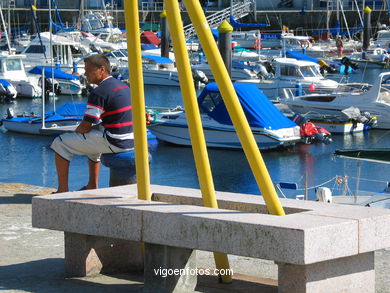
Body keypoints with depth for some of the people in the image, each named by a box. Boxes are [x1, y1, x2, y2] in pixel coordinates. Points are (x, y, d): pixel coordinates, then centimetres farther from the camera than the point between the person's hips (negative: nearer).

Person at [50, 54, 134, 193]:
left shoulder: (98, 93, -15)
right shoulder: (124, 86, 12)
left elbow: (85, 126, -13)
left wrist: (74, 133, 8)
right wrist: (97, 126, 17)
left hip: (113, 143, -9)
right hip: (130, 142, 9)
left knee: (60, 143, 0)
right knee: (91, 137, 39)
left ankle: (63, 190, 5)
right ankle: (92, 186, 36)